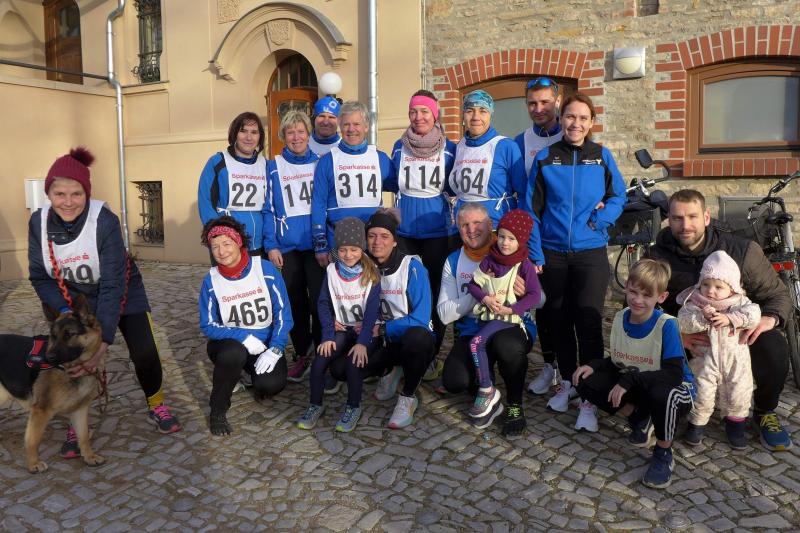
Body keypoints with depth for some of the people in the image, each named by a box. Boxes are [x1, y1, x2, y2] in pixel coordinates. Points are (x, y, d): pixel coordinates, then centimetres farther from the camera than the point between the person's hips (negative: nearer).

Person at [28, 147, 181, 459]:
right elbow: (39, 276, -10)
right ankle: (77, 425, 18)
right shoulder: (39, 222, -20)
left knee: (144, 353, -8)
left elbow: (112, 285, -34)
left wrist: (104, 340, -38)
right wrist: (65, 309, -27)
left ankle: (156, 406, 20)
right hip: (73, 299, 3)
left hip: (123, 293, -3)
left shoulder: (105, 221, -33)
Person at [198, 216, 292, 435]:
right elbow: (208, 326, -6)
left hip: (265, 343, 0)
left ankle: (254, 373, 14)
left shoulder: (265, 269, -11)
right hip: (230, 343, 0)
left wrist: (275, 349, -20)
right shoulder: (211, 280, -8)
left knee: (272, 385, -27)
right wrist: (244, 337, -21)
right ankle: (217, 412, -10)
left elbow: (283, 312, -9)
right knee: (233, 353, -36)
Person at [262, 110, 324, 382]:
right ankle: (302, 354, 21)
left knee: (319, 299, -3)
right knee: (295, 302, 8)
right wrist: (271, 245, -4)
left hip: (317, 244, -1)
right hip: (287, 247, 1)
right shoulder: (273, 167, 5)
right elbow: (268, 209, 4)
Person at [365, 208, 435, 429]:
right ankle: (389, 371, 14)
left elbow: (420, 319, -22)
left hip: (413, 338, -4)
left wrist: (382, 328, -22)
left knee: (416, 337, -40)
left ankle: (408, 397, -12)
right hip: (382, 341, 4)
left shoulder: (412, 267, -17)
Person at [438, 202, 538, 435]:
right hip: (471, 332, 2)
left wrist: (525, 292, -28)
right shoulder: (454, 262, 6)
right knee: (453, 381, -25)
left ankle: (515, 406, -8)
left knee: (506, 344, -38)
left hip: (513, 325, -2)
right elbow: (445, 314, -3)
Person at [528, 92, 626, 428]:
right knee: (559, 320, 10)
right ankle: (566, 381, 28)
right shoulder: (545, 158, 2)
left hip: (590, 252, -1)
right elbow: (533, 208, 1)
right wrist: (535, 253, -4)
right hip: (552, 253, 1)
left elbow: (618, 196, 7)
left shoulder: (602, 156, 2)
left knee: (588, 321, -6)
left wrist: (599, 220, -12)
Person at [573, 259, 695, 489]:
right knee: (586, 382, -13)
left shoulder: (667, 325, -22)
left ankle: (664, 454, -11)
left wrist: (630, 381, -36)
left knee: (662, 394, -41)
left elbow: (674, 374, -30)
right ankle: (638, 417, 7)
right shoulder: (620, 318, -4)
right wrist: (594, 365, -13)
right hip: (634, 388, 6)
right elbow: (617, 362, 7)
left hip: (676, 390, -5)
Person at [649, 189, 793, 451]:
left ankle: (764, 412, 6)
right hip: (683, 333, 0)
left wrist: (769, 317, -28)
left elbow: (778, 294, -3)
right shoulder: (658, 257, -12)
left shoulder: (742, 250, -11)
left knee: (774, 350, -28)